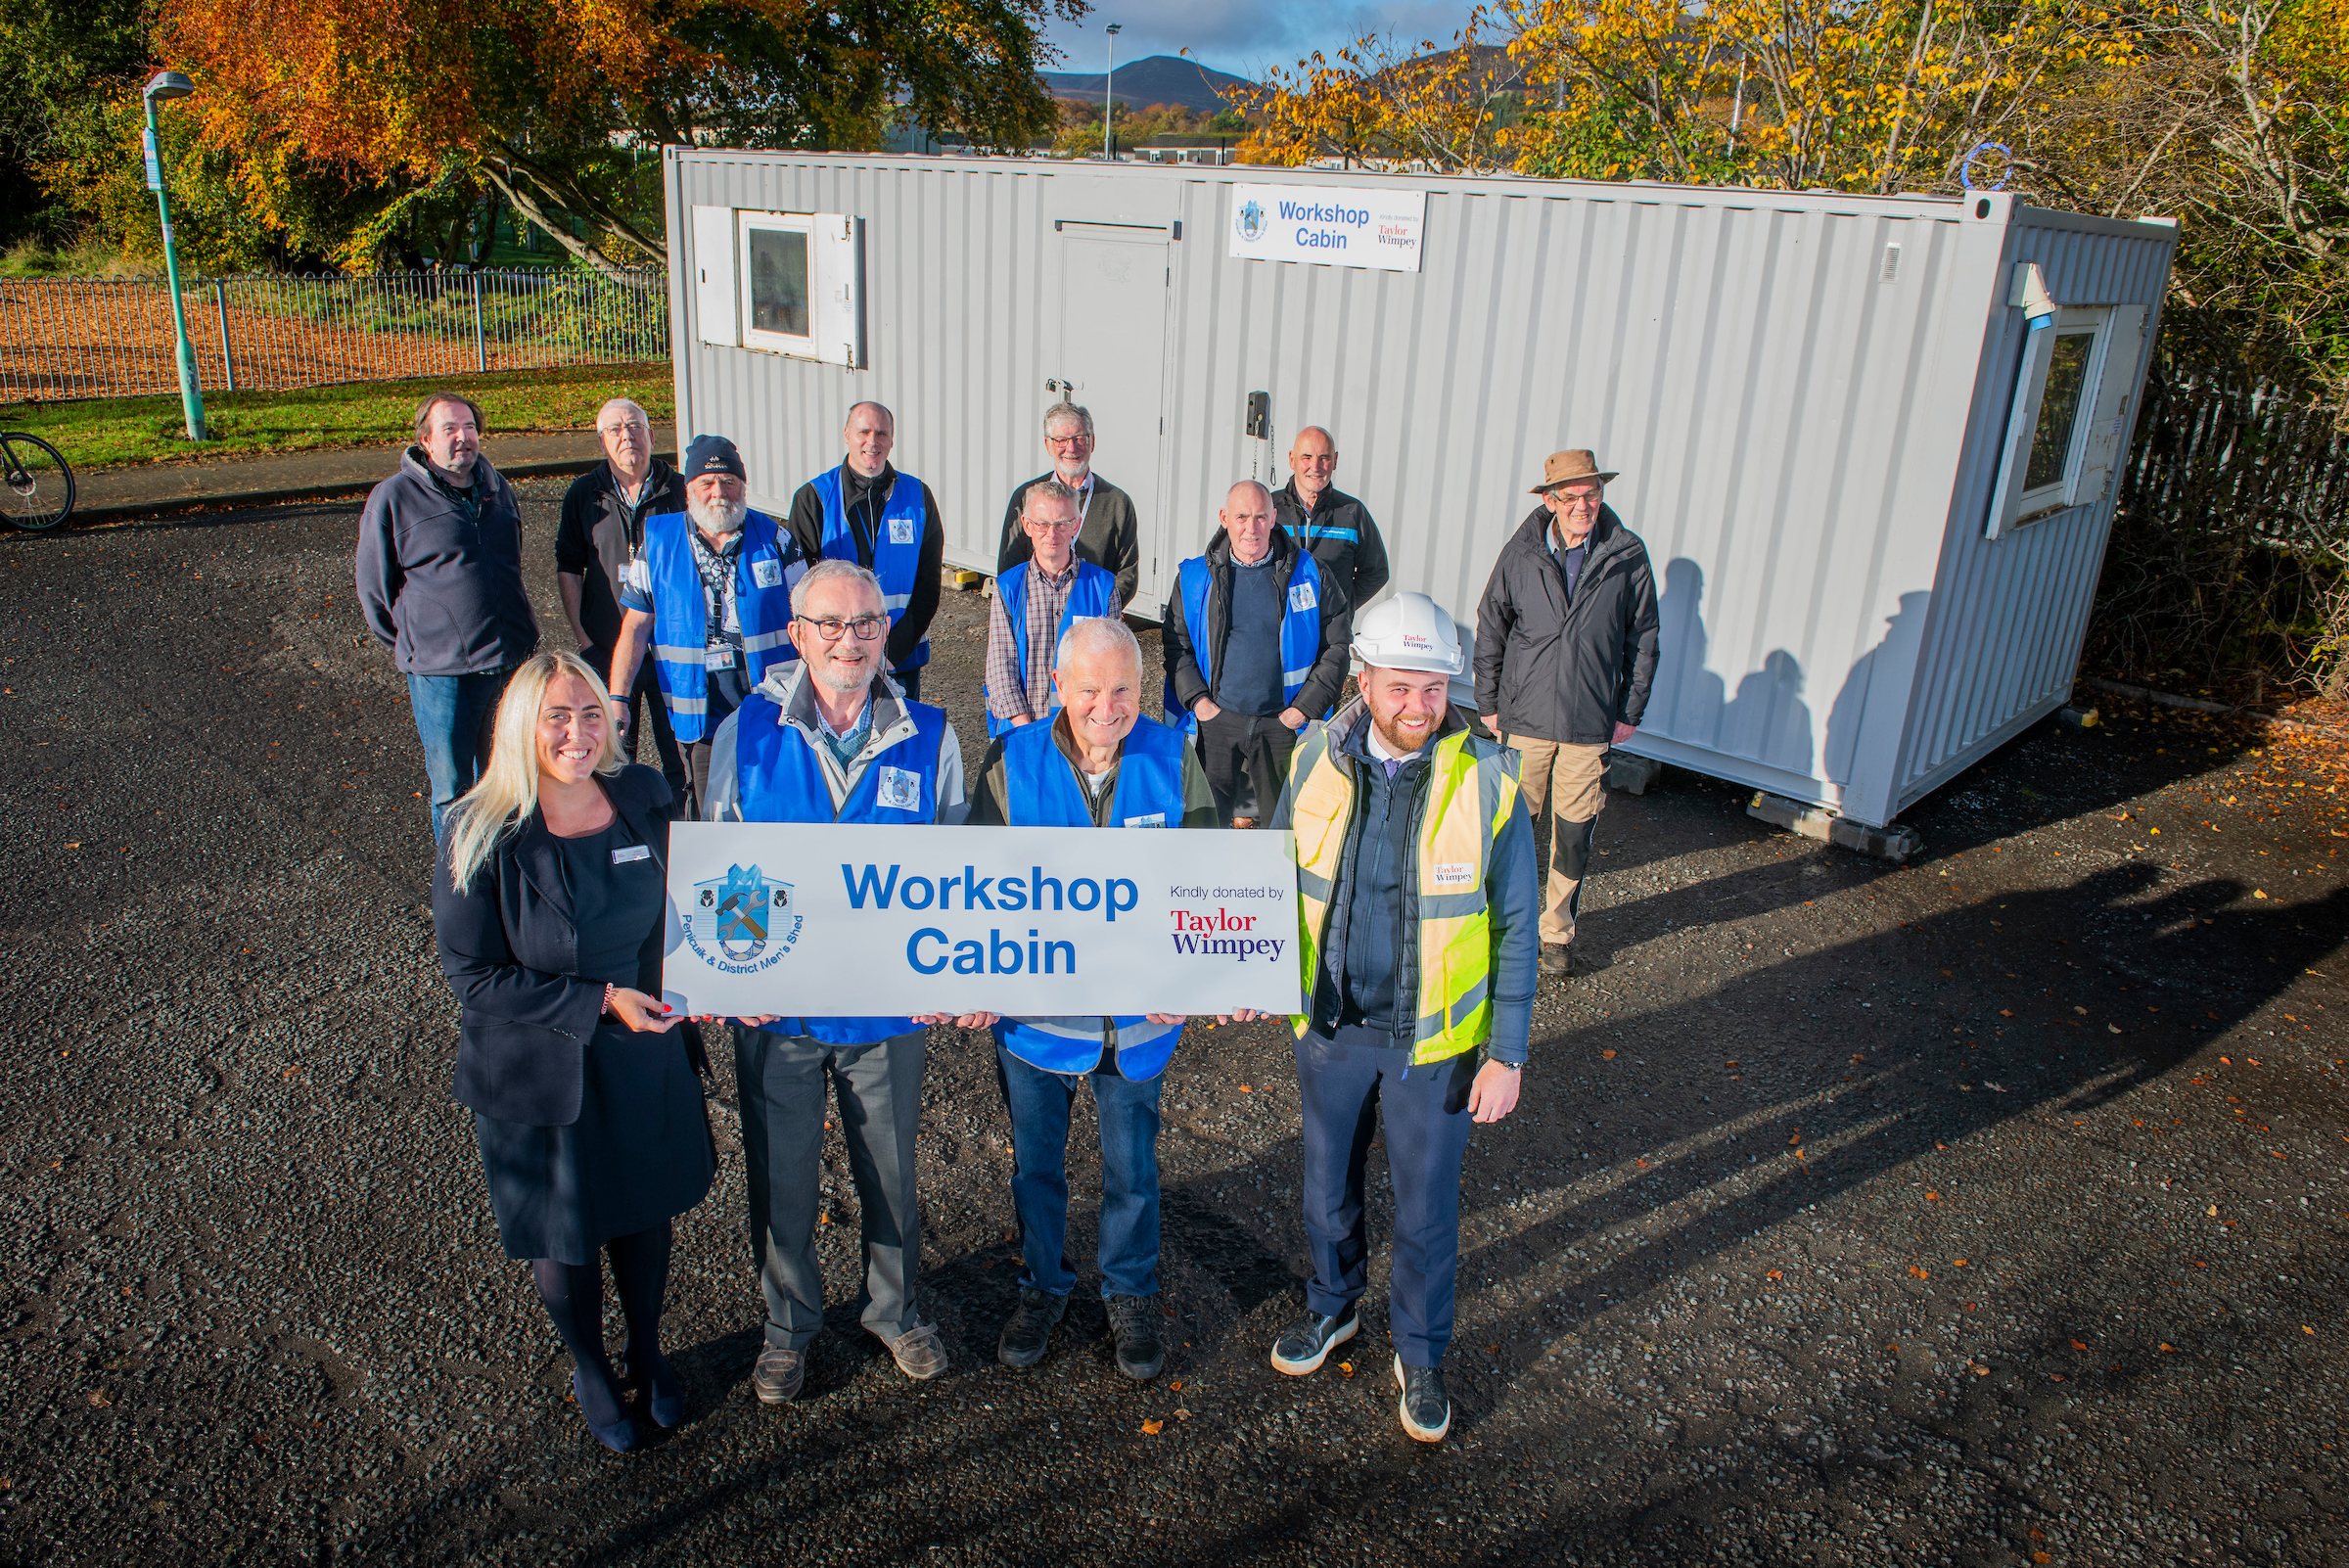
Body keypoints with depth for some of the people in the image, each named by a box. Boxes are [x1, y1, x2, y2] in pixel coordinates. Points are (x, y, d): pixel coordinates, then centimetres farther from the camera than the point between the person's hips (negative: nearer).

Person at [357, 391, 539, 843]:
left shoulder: (498, 488, 10)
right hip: (441, 673, -4)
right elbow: (373, 586, 1)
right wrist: (413, 648, 3)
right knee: (453, 790, 4)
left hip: (512, 662, 5)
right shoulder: (392, 497, -5)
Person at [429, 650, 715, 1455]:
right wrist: (599, 1001, -24)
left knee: (644, 1212, 22)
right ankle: (589, 1369, 46)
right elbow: (472, 975, -17)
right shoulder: (482, 837, -20)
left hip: (649, 1060, 3)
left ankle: (648, 1350, 50)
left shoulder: (644, 798, -9)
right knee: (563, 1234, 17)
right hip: (539, 1074, -3)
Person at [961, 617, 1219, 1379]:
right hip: (1035, 1010, 0)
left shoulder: (1173, 758, -12)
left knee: (1132, 1167, 18)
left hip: (1138, 1013, 0)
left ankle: (1131, 1293, 43)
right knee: (1035, 1162, 20)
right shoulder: (1011, 761, -13)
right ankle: (1043, 1284, 46)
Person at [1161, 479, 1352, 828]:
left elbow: (1336, 647, 1)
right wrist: (1199, 702, -6)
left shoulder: (1308, 574, -1)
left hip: (1282, 723, 0)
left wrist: (1302, 709, -5)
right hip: (1216, 719, 1)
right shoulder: (1195, 577, 2)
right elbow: (1175, 644, 6)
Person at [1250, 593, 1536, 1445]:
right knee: (1328, 1184, 22)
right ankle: (1333, 1304, 50)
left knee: (1426, 1210, 14)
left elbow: (1514, 929, -10)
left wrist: (1506, 1054, -10)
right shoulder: (1320, 760, -10)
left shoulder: (1488, 782, -17)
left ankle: (1420, 1355, 39)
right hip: (1331, 1025, 3)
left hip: (1433, 1040, -2)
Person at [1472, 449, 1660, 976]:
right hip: (1525, 718, 0)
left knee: (1573, 835, 8)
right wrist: (1489, 703, 5)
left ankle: (1557, 933, 27)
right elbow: (1490, 632, 6)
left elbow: (1642, 640, 6)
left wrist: (1630, 712, 5)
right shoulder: (1520, 555, -2)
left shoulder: (1628, 557, -3)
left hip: (1592, 727, 0)